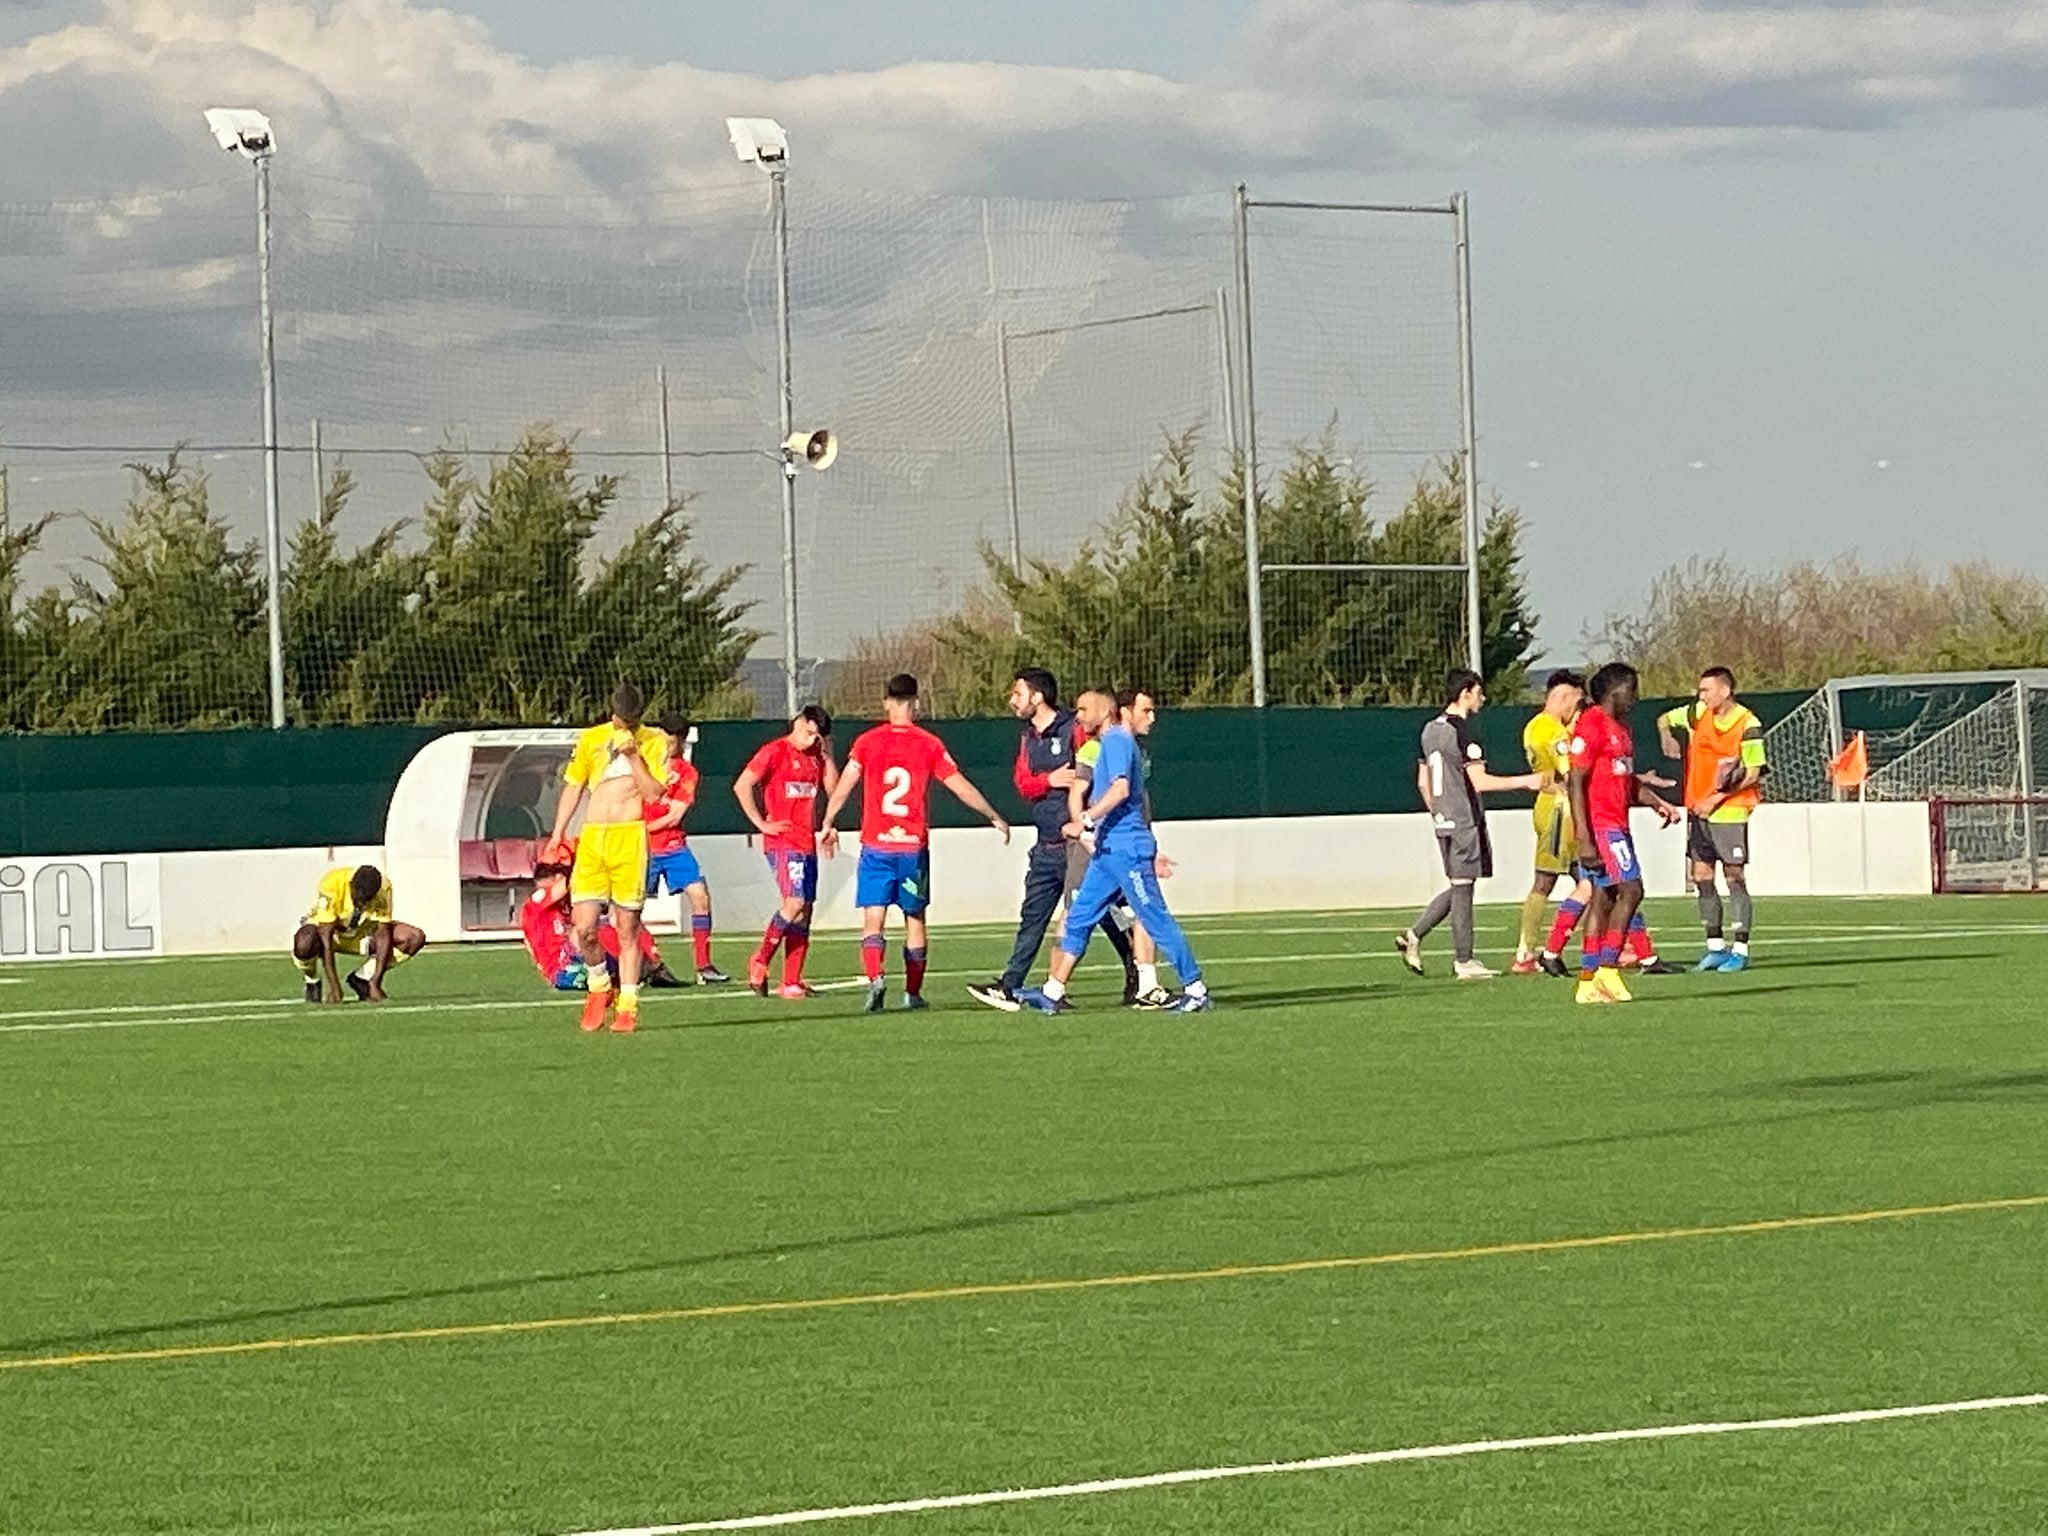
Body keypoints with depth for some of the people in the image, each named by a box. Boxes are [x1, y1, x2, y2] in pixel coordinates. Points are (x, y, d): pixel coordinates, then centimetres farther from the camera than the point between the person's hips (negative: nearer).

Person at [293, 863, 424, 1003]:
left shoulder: (383, 888, -24)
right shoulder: (331, 885, -34)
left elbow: (383, 936, -23)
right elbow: (326, 936, -34)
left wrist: (375, 985, -28)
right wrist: (334, 987, -37)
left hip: (359, 933, 4)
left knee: (415, 938, -17)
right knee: (305, 945, -41)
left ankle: (361, 978, 0)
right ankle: (314, 983, -5)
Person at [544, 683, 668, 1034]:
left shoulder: (653, 742, 4)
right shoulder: (591, 739, 10)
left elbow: (654, 793, -5)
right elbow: (573, 787, 18)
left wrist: (632, 755, -12)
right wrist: (557, 834, 13)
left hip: (630, 837, -2)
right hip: (591, 837, 2)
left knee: (628, 927, -1)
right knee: (584, 927, -7)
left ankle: (628, 1005, 6)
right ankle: (599, 988, 18)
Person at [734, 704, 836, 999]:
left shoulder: (815, 757, 15)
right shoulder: (775, 752, -6)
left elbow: (833, 790, 11)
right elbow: (742, 786, -11)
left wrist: (828, 756, 3)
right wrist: (761, 823, -11)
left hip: (807, 842, 7)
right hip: (783, 840, -7)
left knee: (804, 911, 4)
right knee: (795, 902, -20)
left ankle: (792, 983, 5)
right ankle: (760, 962, -7)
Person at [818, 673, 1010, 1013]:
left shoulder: (867, 742, 1)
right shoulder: (929, 744, 2)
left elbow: (844, 787, 0)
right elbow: (962, 788, 4)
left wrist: (828, 825, 14)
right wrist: (995, 818, 17)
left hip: (876, 846, -1)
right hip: (914, 847, 1)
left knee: (873, 920, -3)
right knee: (915, 921, 12)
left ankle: (875, 977, -27)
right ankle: (913, 992, 14)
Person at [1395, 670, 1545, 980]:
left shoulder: (1431, 730, 12)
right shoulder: (1461, 731, -15)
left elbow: (1423, 783, 17)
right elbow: (1479, 782, -18)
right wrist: (1525, 781, -13)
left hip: (1444, 819, 8)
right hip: (1465, 821, -8)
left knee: (1458, 887, 16)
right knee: (1462, 887, -3)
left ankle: (1414, 936, 8)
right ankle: (1465, 963, 2)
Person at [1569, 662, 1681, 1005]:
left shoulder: (1620, 728, 18)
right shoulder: (1591, 726, -12)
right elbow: (1576, 783, -17)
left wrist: (1657, 804, 12)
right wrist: (1584, 839, -22)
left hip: (1617, 826, 10)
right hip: (1601, 826, -10)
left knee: (1604, 898, 8)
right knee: (1631, 890, -15)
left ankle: (1589, 982, 8)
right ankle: (1607, 970, -14)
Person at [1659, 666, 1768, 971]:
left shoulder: (1748, 725, -13)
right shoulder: (1699, 713, 5)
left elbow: (1754, 774, -12)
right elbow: (1664, 719, 22)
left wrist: (1717, 797, -17)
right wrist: (1667, 737, -1)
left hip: (1730, 811, -6)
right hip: (1697, 809, 6)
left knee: (1735, 878, -3)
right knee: (1701, 876, 7)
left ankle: (1740, 949, 0)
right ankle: (1715, 946, 15)